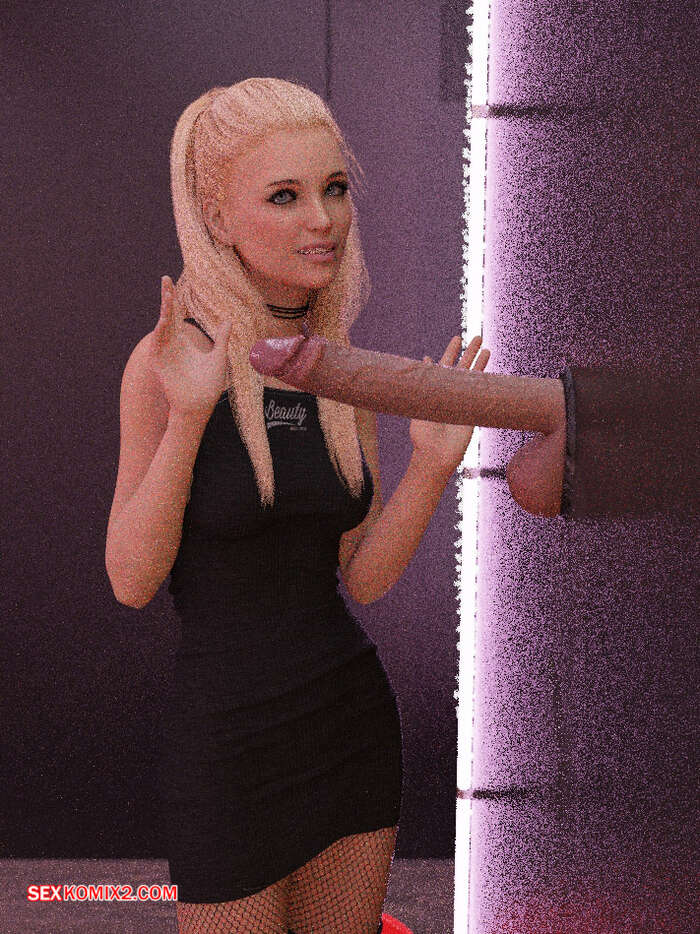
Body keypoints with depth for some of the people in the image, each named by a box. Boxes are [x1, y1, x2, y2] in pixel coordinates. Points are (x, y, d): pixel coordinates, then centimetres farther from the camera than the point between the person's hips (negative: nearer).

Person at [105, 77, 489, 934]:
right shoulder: (167, 361, -14)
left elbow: (363, 577, 1)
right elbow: (131, 582, -15)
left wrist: (433, 463, -14)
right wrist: (187, 416, -26)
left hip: (353, 712, 5)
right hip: (227, 729, -5)